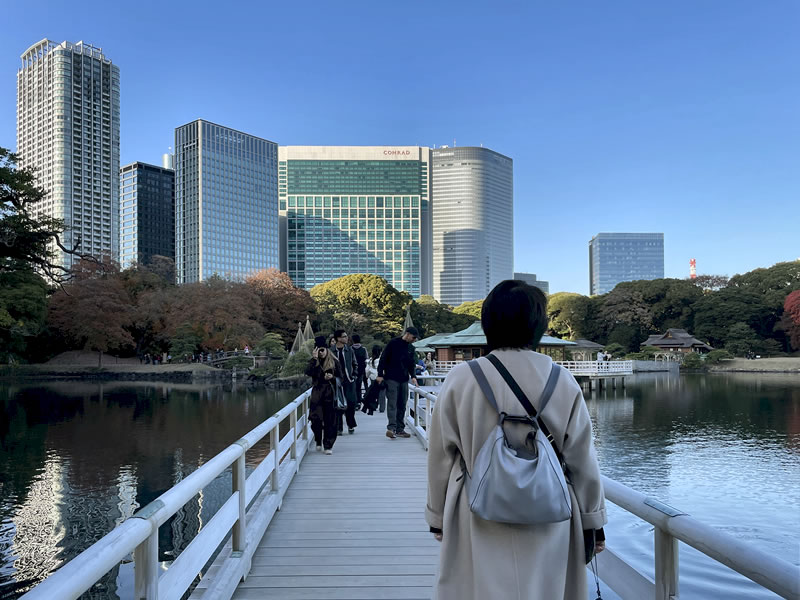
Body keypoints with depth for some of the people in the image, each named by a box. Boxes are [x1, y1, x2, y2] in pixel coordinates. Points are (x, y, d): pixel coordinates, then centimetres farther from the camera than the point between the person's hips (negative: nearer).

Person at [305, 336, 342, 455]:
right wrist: (314, 358, -16)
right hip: (316, 393, 1)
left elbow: (340, 378, 6)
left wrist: (332, 377, -14)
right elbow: (308, 372, -12)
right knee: (315, 418, -5)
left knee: (329, 420, -1)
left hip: (330, 393, -1)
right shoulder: (314, 362, 7)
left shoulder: (334, 362, 3)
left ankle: (328, 446, 8)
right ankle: (318, 441, 20)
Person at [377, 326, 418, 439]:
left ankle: (400, 429, 13)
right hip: (391, 379, -7)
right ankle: (391, 428, -20)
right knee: (392, 403, -13)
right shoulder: (393, 343, -7)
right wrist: (380, 375, -12)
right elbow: (383, 359, -7)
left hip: (404, 380, 7)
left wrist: (413, 376, 5)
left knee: (402, 405, 7)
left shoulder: (411, 348, 13)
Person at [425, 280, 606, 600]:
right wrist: (592, 521, 14)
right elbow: (582, 460, 1)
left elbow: (441, 456, -1)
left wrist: (438, 516, 13)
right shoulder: (563, 382, -7)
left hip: (479, 523, -1)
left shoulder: (460, 380, -10)